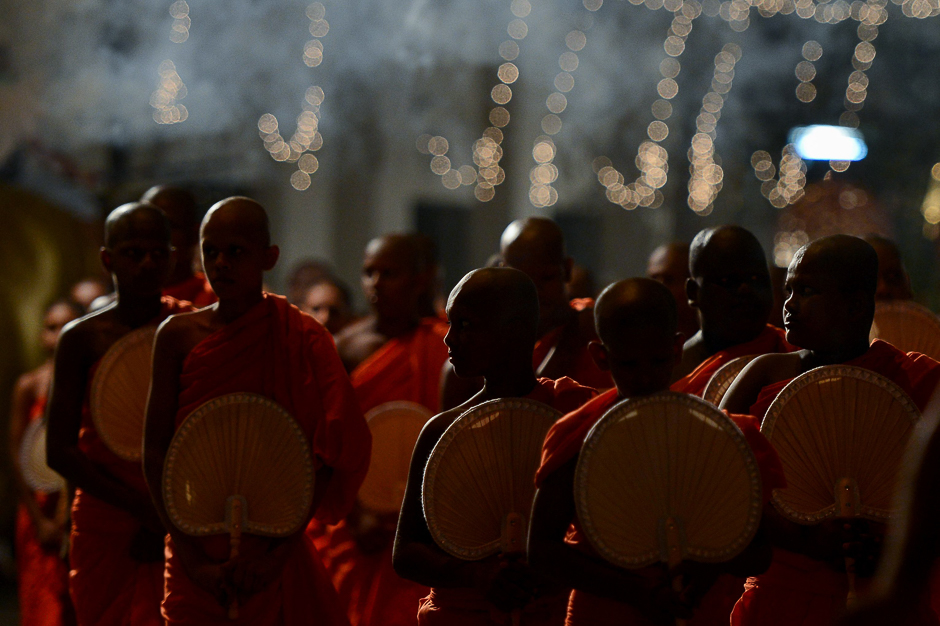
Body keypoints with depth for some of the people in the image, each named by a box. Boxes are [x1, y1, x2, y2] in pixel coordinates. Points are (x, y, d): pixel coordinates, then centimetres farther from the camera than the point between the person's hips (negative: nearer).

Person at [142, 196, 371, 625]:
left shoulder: (303, 340, -2)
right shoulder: (179, 336, 0)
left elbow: (326, 460, -4)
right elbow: (155, 453, -1)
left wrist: (277, 552, -12)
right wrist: (191, 557, -9)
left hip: (274, 563, -1)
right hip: (195, 559, 1)